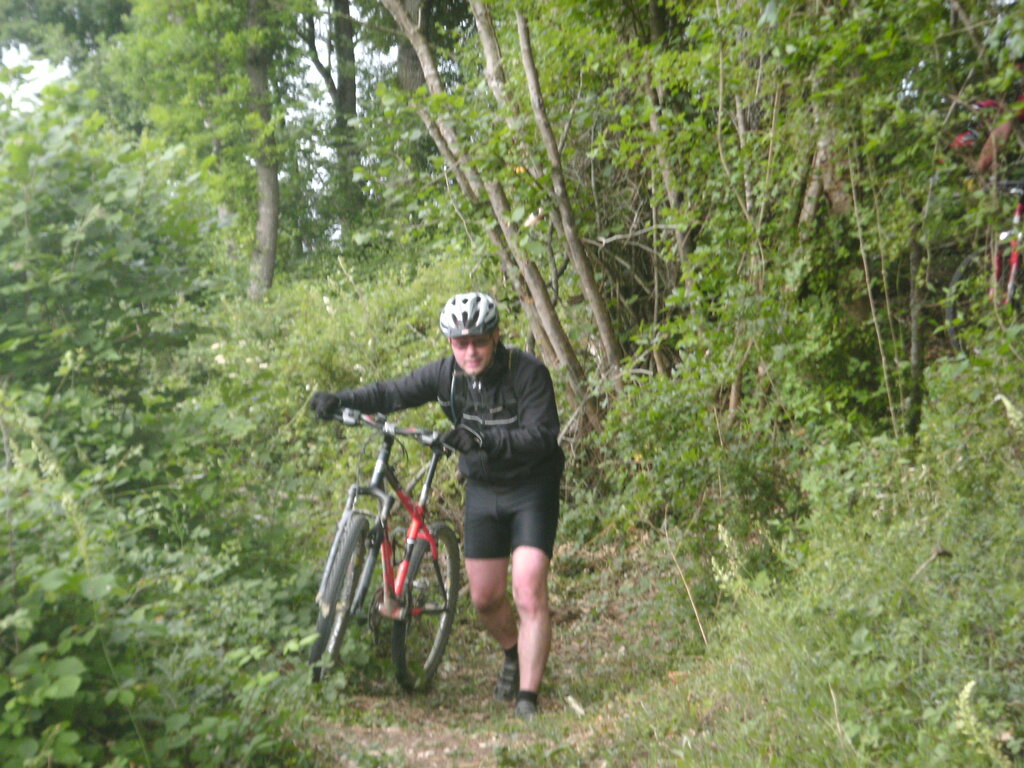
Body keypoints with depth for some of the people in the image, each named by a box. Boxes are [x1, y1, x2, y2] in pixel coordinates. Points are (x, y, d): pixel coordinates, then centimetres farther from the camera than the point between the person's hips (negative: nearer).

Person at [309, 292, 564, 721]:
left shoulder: (527, 372, -21)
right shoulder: (447, 374, -8)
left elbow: (541, 436, -28)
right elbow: (393, 393, 1)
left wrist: (484, 439, -42)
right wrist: (340, 400, -14)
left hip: (531, 490, -5)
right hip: (483, 491, 5)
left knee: (529, 592, -16)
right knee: (484, 597, 7)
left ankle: (527, 698, -9)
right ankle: (513, 655, 38)